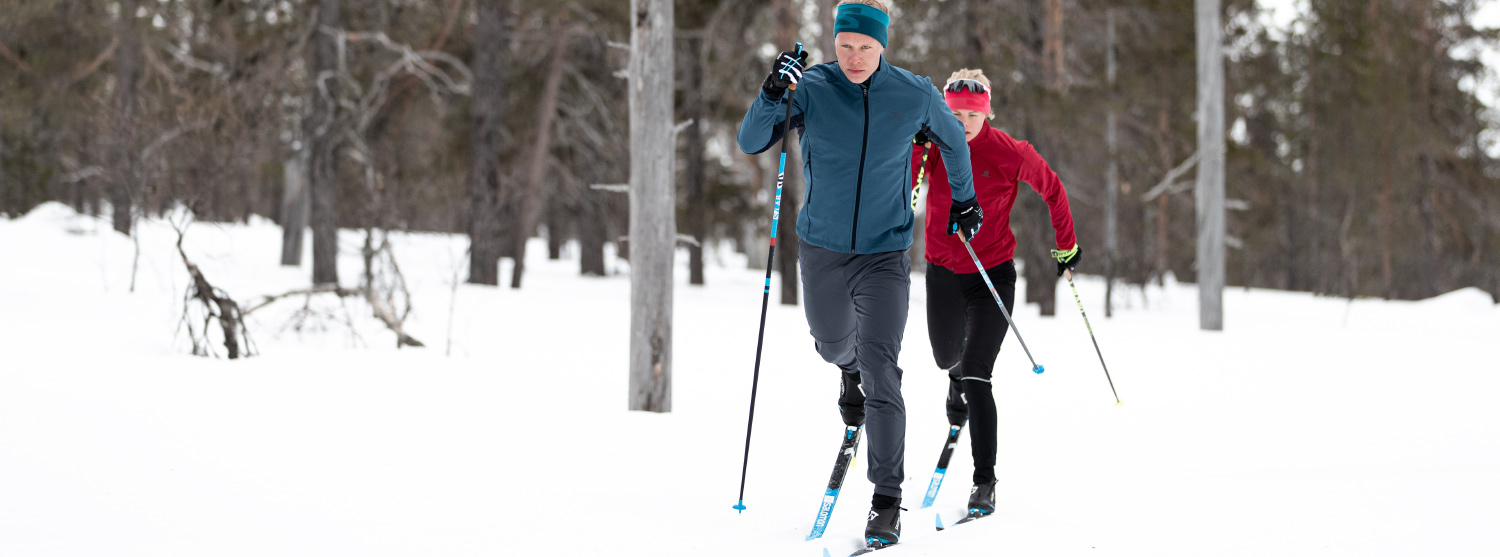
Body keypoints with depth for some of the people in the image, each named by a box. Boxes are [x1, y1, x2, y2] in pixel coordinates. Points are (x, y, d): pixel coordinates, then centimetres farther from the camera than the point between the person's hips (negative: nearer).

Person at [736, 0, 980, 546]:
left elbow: (953, 138, 12)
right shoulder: (811, 88, -11)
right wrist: (772, 95, -34)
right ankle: (849, 371, 64)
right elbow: (750, 142, -16)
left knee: (880, 372, -14)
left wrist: (963, 198, 23)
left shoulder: (914, 96, -9)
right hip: (821, 249, 2)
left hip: (885, 253, -2)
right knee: (833, 346, 24)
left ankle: (887, 500, -10)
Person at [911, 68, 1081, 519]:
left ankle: (985, 481, -8)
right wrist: (915, 145, -32)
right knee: (948, 359, 25)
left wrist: (1066, 244, 9)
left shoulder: (1009, 153, -13)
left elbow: (1052, 189, 3)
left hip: (994, 276, -3)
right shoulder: (930, 147, -7)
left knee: (976, 377, -15)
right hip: (943, 275, 3)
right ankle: (959, 381, 65)